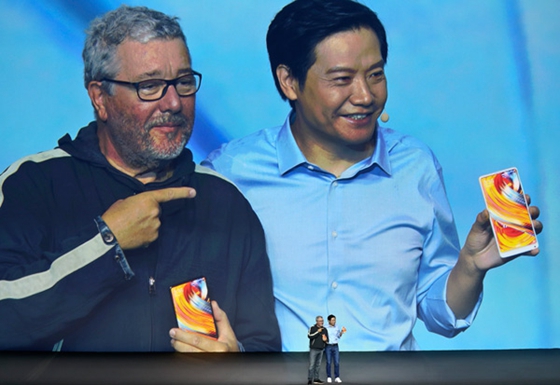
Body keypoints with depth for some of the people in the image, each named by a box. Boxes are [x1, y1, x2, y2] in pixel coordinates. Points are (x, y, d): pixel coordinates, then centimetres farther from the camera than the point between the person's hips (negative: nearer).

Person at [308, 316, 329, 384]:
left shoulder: (324, 329, 10)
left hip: (321, 350, 5)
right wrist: (318, 332, -23)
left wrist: (325, 340, -6)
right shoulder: (312, 328, -4)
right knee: (312, 365, -7)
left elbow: (327, 339, 18)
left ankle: (316, 379, 14)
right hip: (313, 349, -5)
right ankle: (310, 379, -5)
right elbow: (309, 336, -20)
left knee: (318, 365, 8)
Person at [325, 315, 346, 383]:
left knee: (337, 362, -2)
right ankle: (329, 377, 8)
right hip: (328, 346, -2)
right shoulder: (325, 328, -3)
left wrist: (341, 332, -13)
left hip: (335, 346, 2)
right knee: (329, 362, -1)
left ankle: (337, 377, 4)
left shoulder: (337, 327, 5)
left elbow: (339, 336, 4)